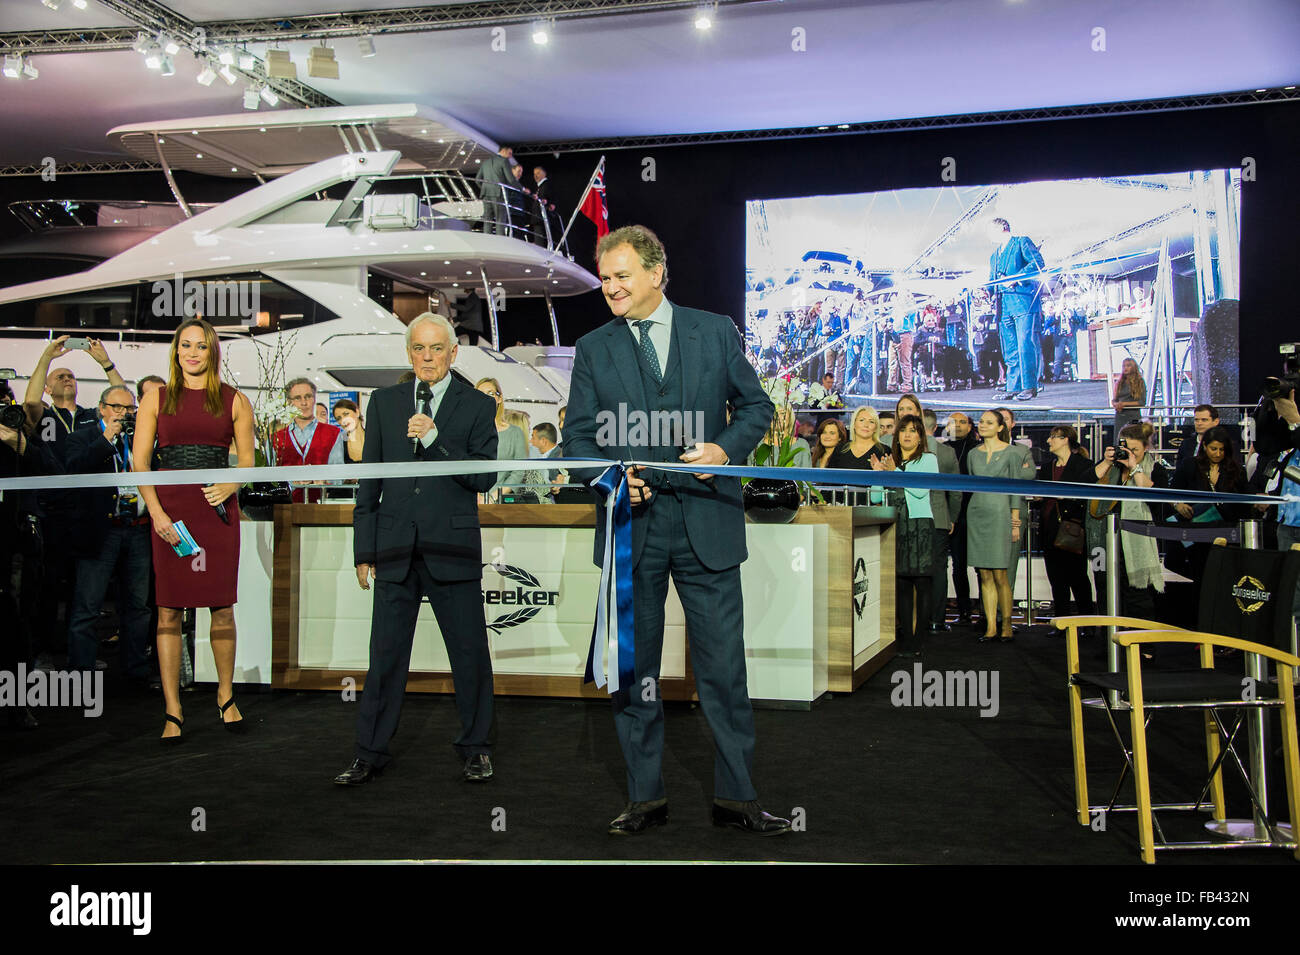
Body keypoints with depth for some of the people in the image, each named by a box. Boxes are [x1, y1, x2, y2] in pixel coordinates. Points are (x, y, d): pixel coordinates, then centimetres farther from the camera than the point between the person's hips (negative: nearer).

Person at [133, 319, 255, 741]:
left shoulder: (234, 401, 8)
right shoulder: (157, 398, 8)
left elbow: (247, 460, 9)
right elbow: (140, 461, 4)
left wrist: (231, 486, -12)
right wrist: (156, 511, -9)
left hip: (218, 509, 0)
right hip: (169, 509, 0)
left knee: (222, 607, 3)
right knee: (168, 609, 0)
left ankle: (225, 695, 20)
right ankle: (173, 711, 6)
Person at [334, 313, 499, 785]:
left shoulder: (477, 405, 4)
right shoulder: (384, 401, 11)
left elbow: (483, 477, -5)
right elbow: (369, 480, 12)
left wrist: (434, 438, -16)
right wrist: (364, 550, 9)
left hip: (453, 549, -2)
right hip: (395, 549, 2)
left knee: (470, 652, 5)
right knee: (385, 654, 7)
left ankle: (475, 748, 21)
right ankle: (370, 752, 19)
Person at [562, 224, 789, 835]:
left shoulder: (715, 331, 7)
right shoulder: (592, 349, 9)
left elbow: (756, 405, 11)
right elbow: (578, 437, 7)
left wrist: (727, 448, -8)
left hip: (706, 519, -1)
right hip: (631, 521, 1)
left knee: (724, 666, 2)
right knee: (633, 667, 8)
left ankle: (735, 797, 15)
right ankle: (645, 797, 21)